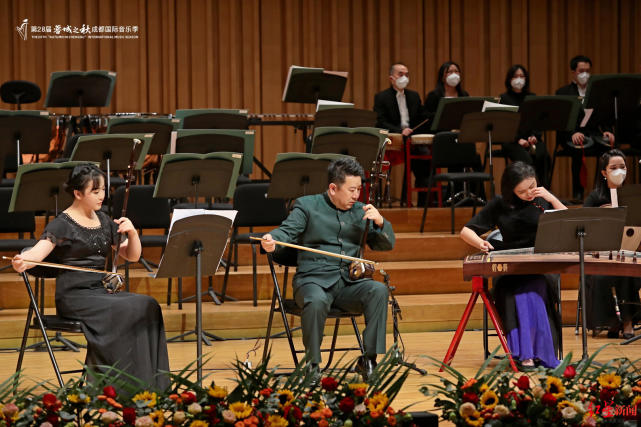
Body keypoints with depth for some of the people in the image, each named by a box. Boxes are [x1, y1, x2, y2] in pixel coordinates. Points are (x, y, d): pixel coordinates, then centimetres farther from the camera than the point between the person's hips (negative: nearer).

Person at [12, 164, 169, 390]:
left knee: (148, 306, -21)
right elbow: (39, 251, -21)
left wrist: (132, 232, -2)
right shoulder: (62, 224, -5)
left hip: (102, 291, 6)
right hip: (75, 295, -6)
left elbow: (132, 255, 19)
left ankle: (151, 386, -20)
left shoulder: (104, 221, 15)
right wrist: (22, 263, -44)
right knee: (125, 311, -31)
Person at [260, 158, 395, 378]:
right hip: (314, 280, -3)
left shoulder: (360, 211, 17)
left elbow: (386, 245, 15)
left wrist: (380, 222, -7)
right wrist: (271, 240, -29)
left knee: (378, 290, -27)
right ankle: (312, 364, -22)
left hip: (349, 283, 4)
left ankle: (369, 359, -21)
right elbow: (287, 231, -5)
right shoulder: (307, 206, 7)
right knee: (317, 301, -38)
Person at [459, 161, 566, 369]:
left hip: (541, 267, 0)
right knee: (519, 291, -34)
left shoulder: (543, 200, 9)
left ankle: (534, 352, -35)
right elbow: (466, 231, 5)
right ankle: (524, 354, -40)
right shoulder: (500, 204, 6)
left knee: (533, 288, -35)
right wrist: (480, 243, -17)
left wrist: (552, 200, -8)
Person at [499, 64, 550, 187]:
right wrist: (518, 140, -16)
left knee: (542, 155, -32)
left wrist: (534, 136, -10)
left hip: (531, 138, 3)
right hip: (512, 141, -3)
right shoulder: (504, 99, 8)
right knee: (526, 159, -35)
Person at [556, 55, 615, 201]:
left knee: (610, 146, -31)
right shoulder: (563, 93, 10)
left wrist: (607, 131, -10)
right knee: (578, 149, -38)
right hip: (571, 137, -3)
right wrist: (573, 133, -24)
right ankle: (578, 193, -30)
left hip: (594, 134, 3)